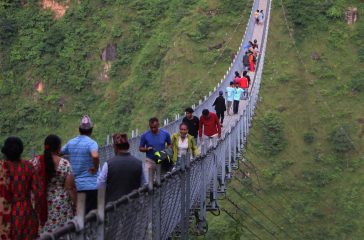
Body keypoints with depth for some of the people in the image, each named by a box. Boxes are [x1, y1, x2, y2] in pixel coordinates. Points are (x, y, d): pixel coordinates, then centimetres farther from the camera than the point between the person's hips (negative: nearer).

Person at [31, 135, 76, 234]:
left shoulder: (34, 162, -3)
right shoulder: (64, 164, -9)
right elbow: (70, 187, -9)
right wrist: (75, 203, 2)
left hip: (39, 205, 2)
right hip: (60, 206, -2)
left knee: (41, 232, 8)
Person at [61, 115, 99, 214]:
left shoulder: (70, 143, 7)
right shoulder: (91, 143, -12)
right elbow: (95, 156, -32)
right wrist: (96, 168, -14)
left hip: (74, 186, 6)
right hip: (90, 186, -6)